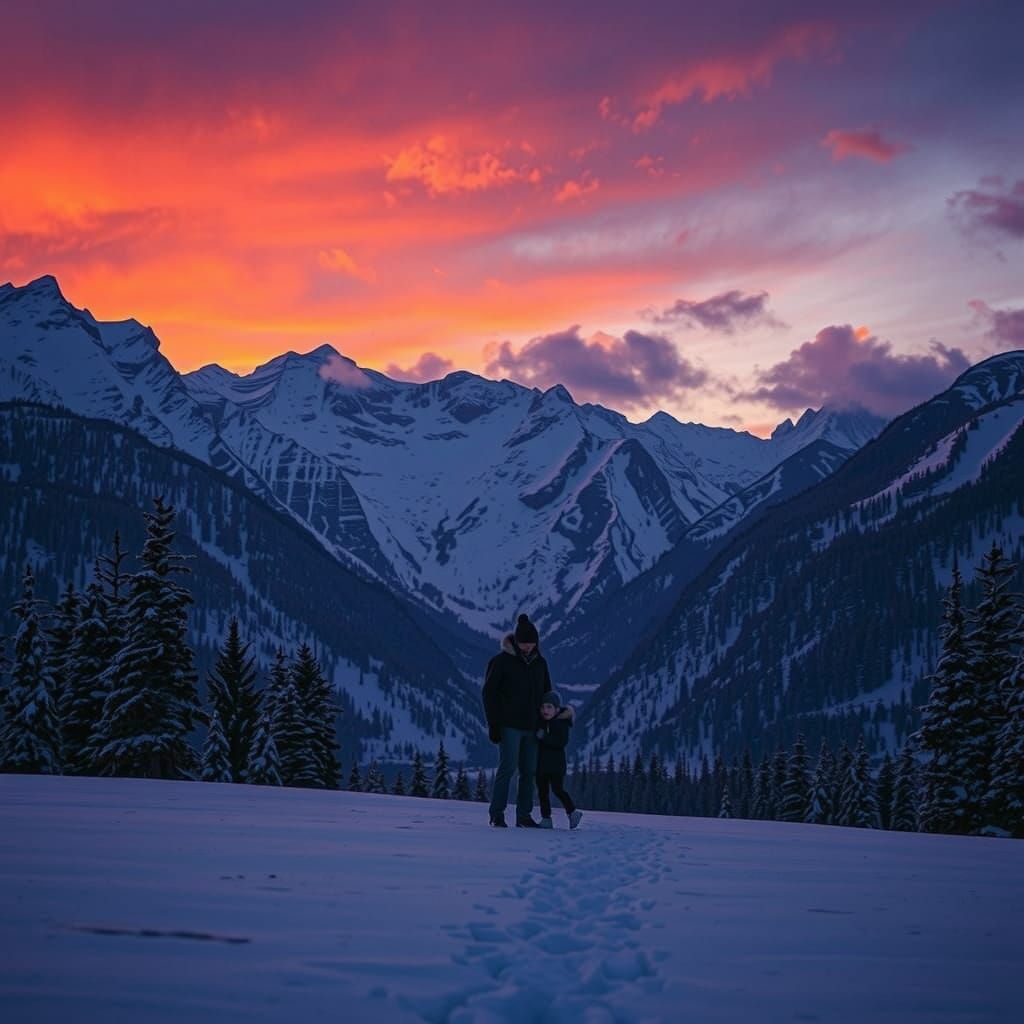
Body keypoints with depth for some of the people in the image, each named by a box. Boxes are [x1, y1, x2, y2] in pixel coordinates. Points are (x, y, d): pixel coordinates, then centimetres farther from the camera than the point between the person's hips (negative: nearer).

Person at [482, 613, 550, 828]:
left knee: (529, 771, 5)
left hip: (531, 727, 5)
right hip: (509, 726, -5)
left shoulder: (540, 663, 11)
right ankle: (497, 815, -4)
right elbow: (489, 693, -5)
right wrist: (493, 724, -10)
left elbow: (546, 695, 19)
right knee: (507, 768, -10)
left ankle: (524, 816, 11)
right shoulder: (502, 661, -5)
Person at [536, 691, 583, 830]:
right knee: (542, 791, 5)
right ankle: (546, 818, 10)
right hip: (541, 763, 6)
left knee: (558, 789, -10)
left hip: (556, 763, -6)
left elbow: (562, 742, -20)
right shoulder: (540, 722, 9)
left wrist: (545, 737, -24)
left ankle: (572, 812, 6)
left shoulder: (562, 723, -8)